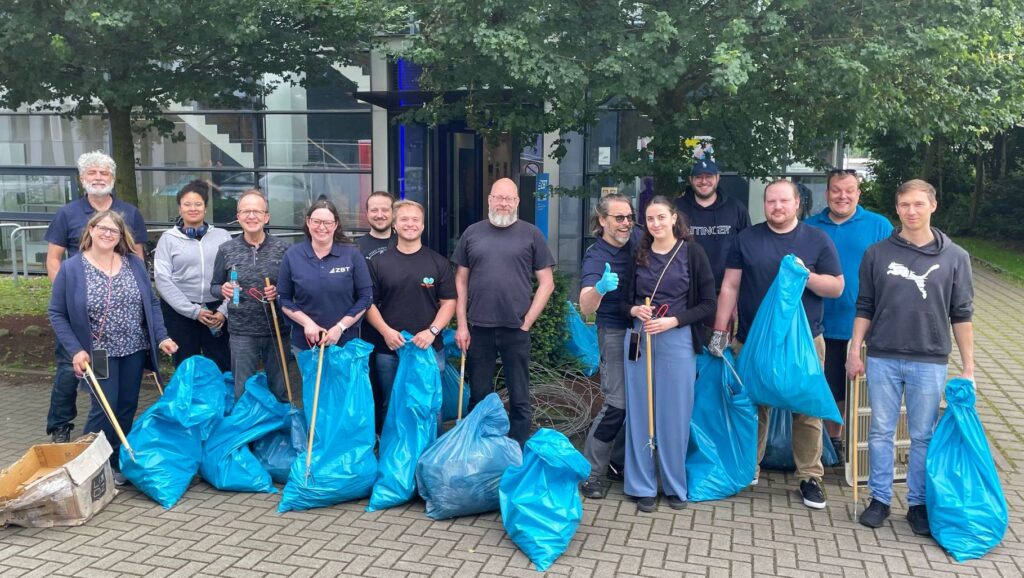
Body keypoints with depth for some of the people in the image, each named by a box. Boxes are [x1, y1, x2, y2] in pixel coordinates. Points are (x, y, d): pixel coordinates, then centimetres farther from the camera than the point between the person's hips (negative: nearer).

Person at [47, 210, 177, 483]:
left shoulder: (134, 263, 2)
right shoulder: (71, 269, -7)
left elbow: (151, 303, 7)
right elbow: (56, 314, -3)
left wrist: (161, 337, -3)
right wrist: (75, 350, -12)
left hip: (134, 350, 4)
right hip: (99, 353, -4)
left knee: (127, 407, 9)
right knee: (105, 408, -7)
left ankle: (117, 463, 24)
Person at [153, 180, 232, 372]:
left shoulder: (222, 236, 6)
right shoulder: (168, 238, 3)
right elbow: (163, 280, -5)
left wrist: (224, 310, -8)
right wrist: (193, 311, -11)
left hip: (216, 310, 1)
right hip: (179, 312, -1)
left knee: (222, 368, 2)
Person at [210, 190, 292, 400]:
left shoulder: (282, 249, -2)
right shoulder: (226, 250, 1)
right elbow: (214, 286, 8)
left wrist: (279, 292, -16)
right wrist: (223, 290, -14)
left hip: (277, 330, 0)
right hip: (242, 333, 0)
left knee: (280, 391, 12)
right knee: (242, 393, 10)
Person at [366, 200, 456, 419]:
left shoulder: (439, 263, 3)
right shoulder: (378, 263, 4)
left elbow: (448, 302, 2)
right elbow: (369, 303, 5)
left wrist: (432, 331, -13)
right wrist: (385, 331, -11)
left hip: (429, 349, 0)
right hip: (389, 350, 1)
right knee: (390, 406, 12)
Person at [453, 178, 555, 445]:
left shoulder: (531, 234, 2)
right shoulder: (472, 233, 8)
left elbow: (547, 283, 3)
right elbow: (461, 281, 9)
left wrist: (528, 320, -4)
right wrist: (462, 325, 2)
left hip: (515, 330, -1)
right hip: (478, 328, 2)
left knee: (520, 399, 5)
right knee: (479, 397, 11)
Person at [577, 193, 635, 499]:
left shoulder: (635, 245, 1)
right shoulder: (595, 256, -17)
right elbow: (585, 307, -31)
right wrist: (600, 288, -51)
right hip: (615, 332, -6)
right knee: (617, 403, -11)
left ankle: (617, 461, 24)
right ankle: (591, 471, 0)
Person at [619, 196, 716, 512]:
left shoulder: (692, 253, -2)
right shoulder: (639, 254, 7)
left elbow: (708, 303, -3)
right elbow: (625, 299, 15)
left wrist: (672, 321, -15)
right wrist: (634, 310, -8)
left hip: (677, 341, -3)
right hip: (639, 340, 3)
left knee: (675, 415, 5)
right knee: (640, 414, 6)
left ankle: (675, 486, 21)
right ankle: (643, 486, 17)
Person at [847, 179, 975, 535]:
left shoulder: (954, 257, 1)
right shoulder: (877, 254, 1)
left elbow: (961, 315, 4)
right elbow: (865, 307, 6)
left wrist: (968, 366, 3)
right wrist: (855, 351, 1)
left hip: (929, 362, 0)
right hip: (883, 359, 1)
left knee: (923, 436, 9)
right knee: (881, 432, 9)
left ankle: (919, 503, 22)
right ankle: (880, 499, 21)